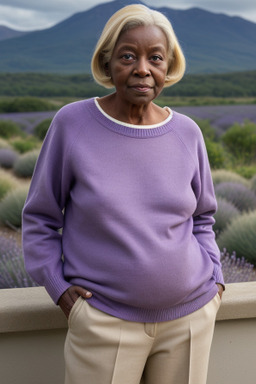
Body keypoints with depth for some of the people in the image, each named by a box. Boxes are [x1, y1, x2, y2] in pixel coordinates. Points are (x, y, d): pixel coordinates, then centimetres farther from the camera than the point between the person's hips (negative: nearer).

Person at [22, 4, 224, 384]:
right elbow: (40, 217, 2)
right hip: (105, 320, -2)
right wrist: (59, 287, -6)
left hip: (192, 316, 3)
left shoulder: (187, 133, 1)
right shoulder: (72, 123, -7)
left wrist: (214, 278, 5)